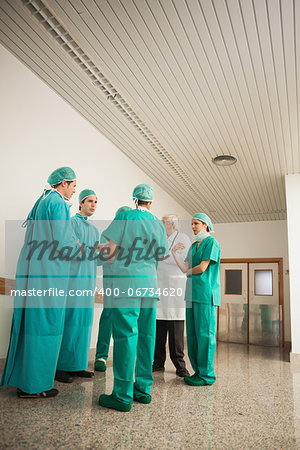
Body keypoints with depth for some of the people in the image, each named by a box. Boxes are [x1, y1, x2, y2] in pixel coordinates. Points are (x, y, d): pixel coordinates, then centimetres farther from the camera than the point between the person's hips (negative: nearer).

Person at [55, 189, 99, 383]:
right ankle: (60, 367, 3)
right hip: (73, 278, -7)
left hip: (88, 280, 7)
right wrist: (95, 249, -22)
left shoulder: (94, 229, 19)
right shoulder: (72, 222, -2)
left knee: (84, 321, 8)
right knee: (69, 320, -6)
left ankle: (77, 365, 16)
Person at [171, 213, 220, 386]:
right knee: (192, 334, 10)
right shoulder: (193, 245, 21)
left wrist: (189, 272, 5)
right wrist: (174, 252, 5)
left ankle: (207, 375, 5)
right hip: (192, 294, 8)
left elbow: (202, 267, -12)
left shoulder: (212, 243, -4)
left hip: (206, 293, -8)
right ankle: (198, 371, 21)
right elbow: (185, 268, 12)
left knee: (205, 334, -4)